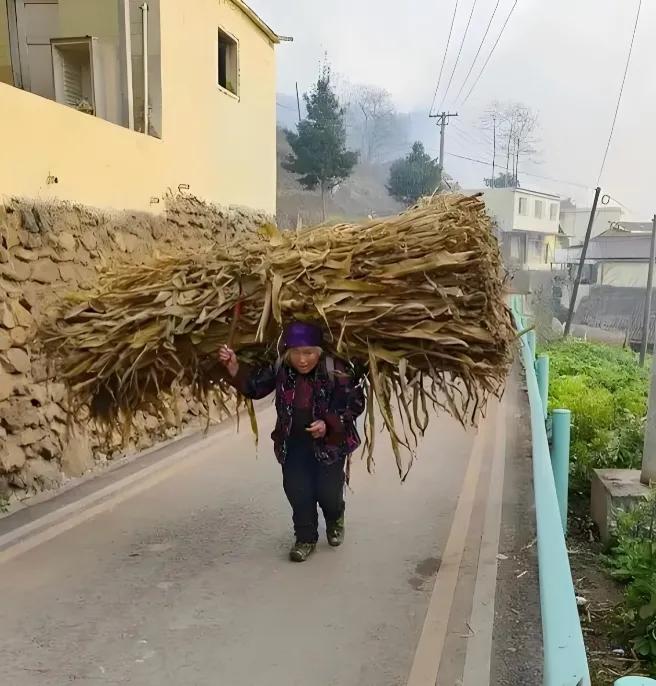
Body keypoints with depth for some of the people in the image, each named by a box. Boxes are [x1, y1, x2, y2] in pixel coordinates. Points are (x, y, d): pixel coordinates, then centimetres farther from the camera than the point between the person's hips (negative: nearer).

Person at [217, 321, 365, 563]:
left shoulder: (336, 371, -20)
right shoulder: (279, 369, -9)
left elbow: (356, 404, -13)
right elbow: (253, 386, 0)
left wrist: (329, 424, -26)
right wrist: (234, 366, -17)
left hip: (331, 443, -3)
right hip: (293, 444, 3)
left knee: (328, 492, 3)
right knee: (297, 492, 3)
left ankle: (335, 521, 39)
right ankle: (306, 538, 26)